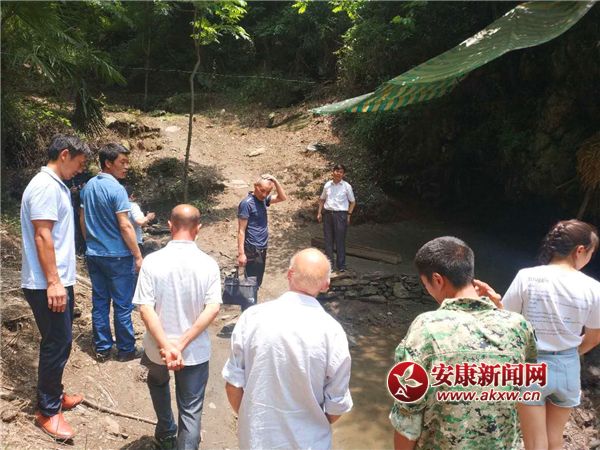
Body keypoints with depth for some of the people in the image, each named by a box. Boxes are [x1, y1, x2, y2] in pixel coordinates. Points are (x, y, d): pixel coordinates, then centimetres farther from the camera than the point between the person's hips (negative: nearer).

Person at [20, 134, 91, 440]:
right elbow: (41, 236, -23)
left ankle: (54, 395, 33)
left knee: (59, 343, 18)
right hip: (47, 285, -10)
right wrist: (53, 282, -24)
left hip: (60, 280, 10)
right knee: (56, 345, 0)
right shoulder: (45, 186, -17)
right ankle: (47, 411, 14)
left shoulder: (57, 185, 13)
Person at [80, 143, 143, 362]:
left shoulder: (89, 186, 7)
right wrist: (138, 256, -14)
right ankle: (126, 349, 15)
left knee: (99, 303, 13)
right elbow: (125, 226, -20)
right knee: (122, 305, 4)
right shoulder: (116, 189, -17)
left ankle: (102, 348, 22)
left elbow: (83, 219, 14)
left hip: (94, 255, 7)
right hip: (117, 256, -7)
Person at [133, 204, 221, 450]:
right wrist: (182, 343, -17)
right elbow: (213, 308, -17)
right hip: (196, 351, -1)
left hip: (158, 348, 2)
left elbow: (145, 309, -18)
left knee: (158, 382, 33)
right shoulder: (208, 263, -11)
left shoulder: (152, 261, -13)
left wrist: (166, 346, -18)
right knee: (191, 410, 12)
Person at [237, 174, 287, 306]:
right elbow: (241, 230, -16)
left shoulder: (263, 200, 8)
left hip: (262, 249, 8)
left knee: (257, 283, 15)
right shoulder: (246, 203, -15)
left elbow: (282, 197, 13)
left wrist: (275, 180, -1)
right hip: (252, 250, -8)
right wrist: (241, 253, -20)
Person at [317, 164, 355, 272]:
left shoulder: (347, 186, -1)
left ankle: (341, 265, 9)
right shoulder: (327, 185, 7)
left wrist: (348, 215, -2)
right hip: (327, 214, 3)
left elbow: (352, 202, 6)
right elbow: (322, 199, 19)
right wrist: (319, 212, 11)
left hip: (340, 215, -3)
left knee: (340, 240, 0)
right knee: (328, 239, 9)